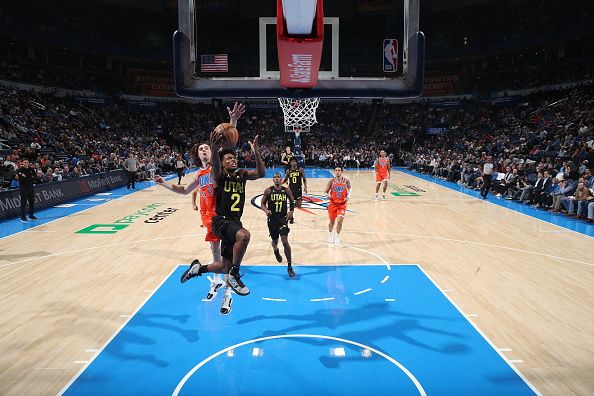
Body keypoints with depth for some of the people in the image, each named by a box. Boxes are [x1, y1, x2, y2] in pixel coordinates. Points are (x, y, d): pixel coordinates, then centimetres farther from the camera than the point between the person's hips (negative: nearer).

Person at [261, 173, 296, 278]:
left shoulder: (287, 190, 0)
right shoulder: (268, 191, -2)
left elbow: (292, 201, 13)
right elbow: (263, 204, 2)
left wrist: (291, 211, -4)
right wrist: (266, 210, -19)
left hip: (283, 218, -1)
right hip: (272, 219, 1)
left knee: (285, 242, -12)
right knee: (275, 241, 15)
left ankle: (289, 266, -4)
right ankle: (276, 251, 54)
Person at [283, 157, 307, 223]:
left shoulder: (300, 169, -2)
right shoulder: (288, 171, 2)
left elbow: (304, 179, 2)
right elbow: (285, 180, 15)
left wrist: (305, 187, -9)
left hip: (298, 188, -1)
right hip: (291, 188, 1)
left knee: (299, 206, -5)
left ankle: (296, 202, 32)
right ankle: (291, 217, 14)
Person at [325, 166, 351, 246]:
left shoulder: (346, 181, -5)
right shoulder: (331, 181, -7)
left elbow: (349, 189, 15)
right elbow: (326, 192, 0)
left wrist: (348, 197, -1)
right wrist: (328, 195, -23)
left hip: (342, 204, 0)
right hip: (333, 203, 0)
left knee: (339, 220, -13)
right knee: (332, 221, 13)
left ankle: (337, 236, 7)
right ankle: (330, 234, 43)